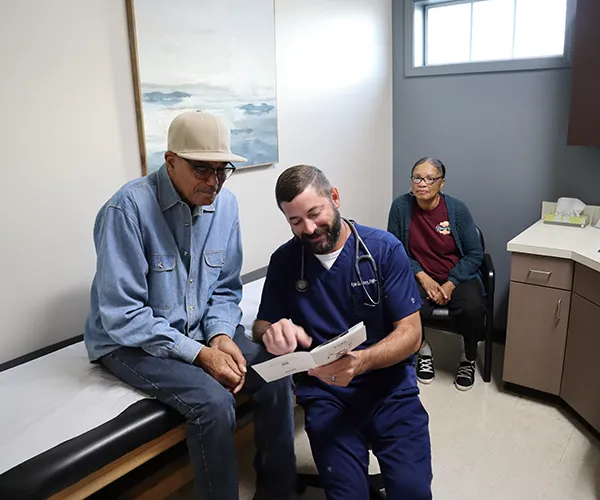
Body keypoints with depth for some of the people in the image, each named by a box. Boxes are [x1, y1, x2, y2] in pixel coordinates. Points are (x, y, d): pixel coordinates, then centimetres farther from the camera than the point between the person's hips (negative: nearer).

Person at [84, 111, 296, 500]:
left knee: (277, 374, -12)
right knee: (213, 400, -27)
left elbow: (225, 289, 4)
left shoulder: (225, 204, -4)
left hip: (200, 332, 6)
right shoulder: (129, 208, -22)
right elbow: (122, 316, -22)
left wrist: (221, 335, -15)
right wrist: (199, 353, -24)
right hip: (130, 341, -5)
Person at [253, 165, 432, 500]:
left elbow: (411, 333, -7)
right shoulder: (284, 261, 2)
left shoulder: (385, 248, -5)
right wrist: (273, 333, -18)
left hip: (389, 385, 0)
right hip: (325, 393, 1)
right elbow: (261, 325, 9)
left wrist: (361, 361, -27)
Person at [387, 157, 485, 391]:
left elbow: (475, 254, -3)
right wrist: (422, 277, -14)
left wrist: (450, 284, -15)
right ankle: (423, 349, 5)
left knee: (473, 308, -30)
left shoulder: (457, 209, -9)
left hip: (458, 277, 0)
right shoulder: (401, 206, -8)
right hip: (419, 277, 0)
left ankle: (469, 359, 4)